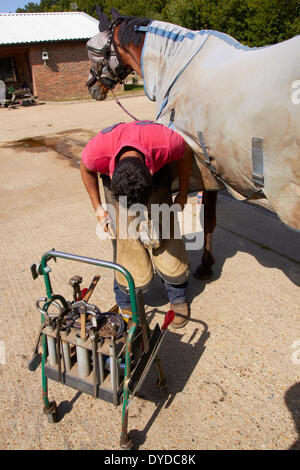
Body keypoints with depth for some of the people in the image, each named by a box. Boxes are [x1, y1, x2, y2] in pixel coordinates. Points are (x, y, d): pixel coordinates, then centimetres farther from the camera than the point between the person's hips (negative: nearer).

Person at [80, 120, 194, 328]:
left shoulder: (165, 141, -39)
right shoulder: (97, 150, -37)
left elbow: (186, 153, -12)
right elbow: (86, 169, -9)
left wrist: (183, 194, -3)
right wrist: (98, 208, -6)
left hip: (156, 174, 1)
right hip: (114, 178, 0)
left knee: (166, 237, -5)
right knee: (131, 243, -9)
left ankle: (178, 298, 19)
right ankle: (126, 303, 16)